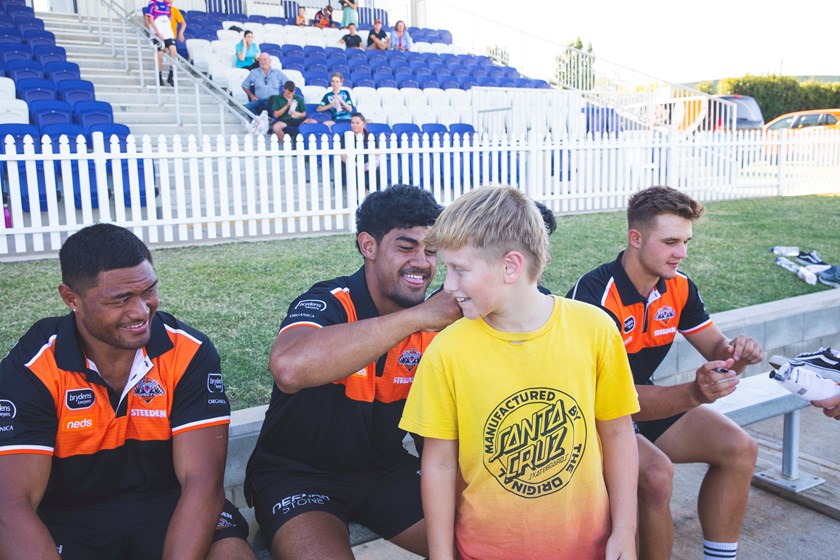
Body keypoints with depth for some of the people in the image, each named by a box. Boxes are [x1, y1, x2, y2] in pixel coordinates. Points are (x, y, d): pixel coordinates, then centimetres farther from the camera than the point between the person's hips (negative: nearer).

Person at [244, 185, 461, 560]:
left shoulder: (432, 324, -4)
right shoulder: (327, 304, -22)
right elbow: (288, 368, -47)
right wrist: (415, 317, -43)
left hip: (383, 470, 5)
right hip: (296, 474, -5)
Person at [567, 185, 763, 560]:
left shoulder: (679, 287, -4)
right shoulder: (595, 294, -27)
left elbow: (715, 347, 6)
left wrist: (734, 354, -20)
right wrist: (692, 393, -43)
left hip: (647, 403, 8)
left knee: (739, 449, -3)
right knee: (656, 473, -31)